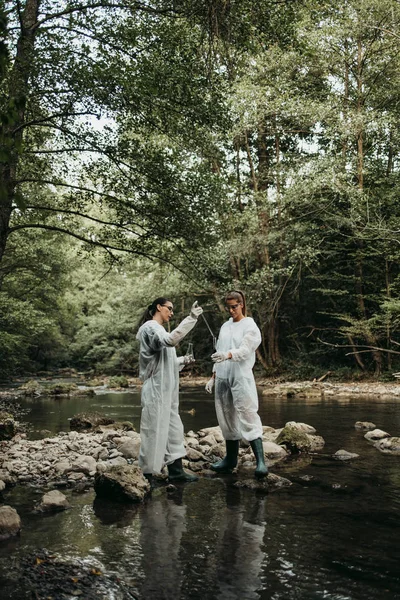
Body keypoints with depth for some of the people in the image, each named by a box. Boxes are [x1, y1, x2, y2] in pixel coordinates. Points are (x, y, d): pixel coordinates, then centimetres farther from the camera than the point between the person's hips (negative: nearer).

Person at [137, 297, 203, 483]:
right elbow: (171, 340, -32)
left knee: (173, 430, 12)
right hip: (156, 389, -10)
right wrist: (191, 318, -30)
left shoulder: (158, 329, 19)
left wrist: (182, 361, 9)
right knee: (154, 431, -4)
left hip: (167, 390, 10)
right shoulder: (150, 327, -11)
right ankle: (147, 474, 5)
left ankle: (176, 470, 19)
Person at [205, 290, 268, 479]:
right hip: (222, 378, 6)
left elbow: (245, 350, -18)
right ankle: (230, 459, 18)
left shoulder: (250, 327, -3)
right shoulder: (225, 326, 15)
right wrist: (213, 377, 14)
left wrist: (228, 355, -37)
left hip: (241, 378, -6)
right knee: (227, 419, 9)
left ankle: (260, 461, -15)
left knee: (248, 417, -13)